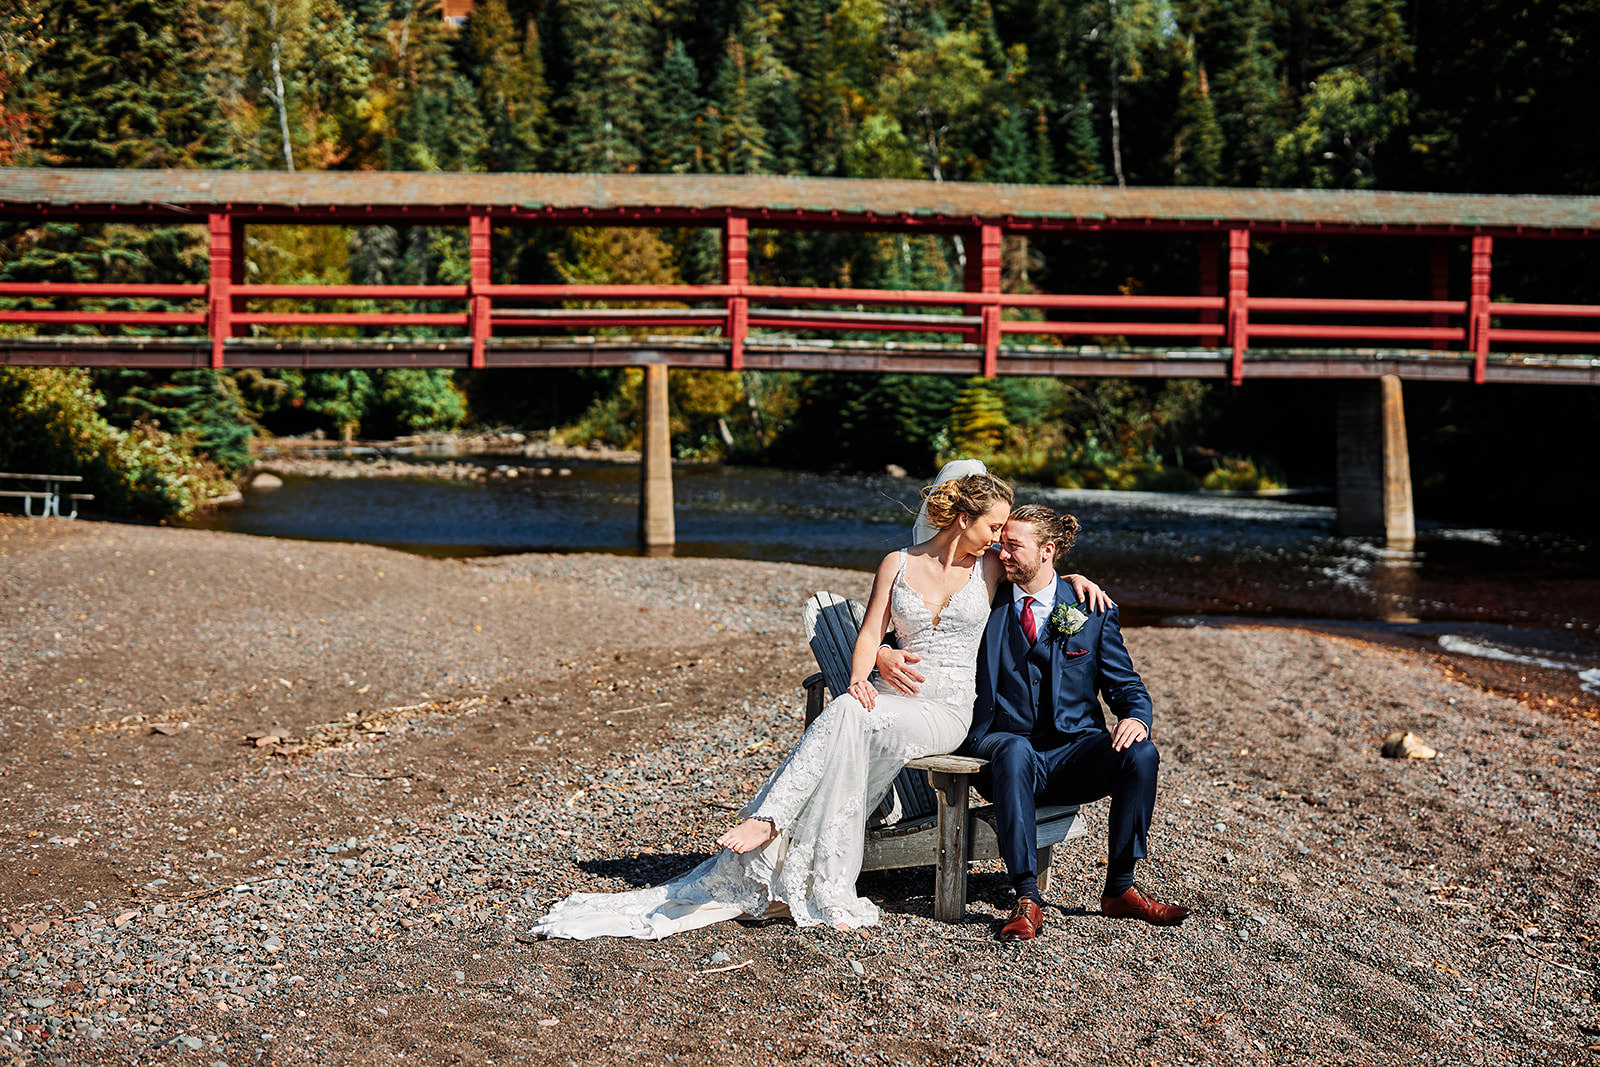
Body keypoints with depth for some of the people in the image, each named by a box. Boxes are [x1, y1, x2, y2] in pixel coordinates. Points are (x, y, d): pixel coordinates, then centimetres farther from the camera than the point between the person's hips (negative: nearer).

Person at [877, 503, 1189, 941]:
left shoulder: (1092, 614, 8)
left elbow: (1127, 687, 9)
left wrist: (1136, 718, -15)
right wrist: (885, 655, -15)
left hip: (1073, 754, 1)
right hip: (1004, 741, -1)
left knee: (1141, 754, -27)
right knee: (1015, 749, -38)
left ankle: (1120, 889, -12)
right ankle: (1027, 900, -37)